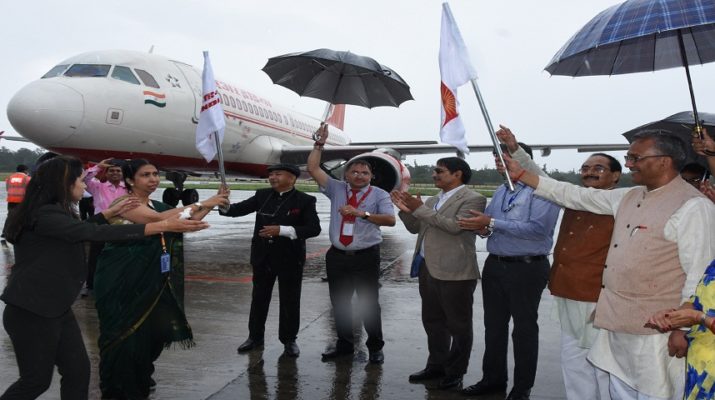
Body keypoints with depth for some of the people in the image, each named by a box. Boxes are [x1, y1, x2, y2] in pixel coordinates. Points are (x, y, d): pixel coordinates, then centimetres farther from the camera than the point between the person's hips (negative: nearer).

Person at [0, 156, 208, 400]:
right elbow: (94, 233, -33)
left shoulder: (54, 212, 8)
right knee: (37, 380, 7)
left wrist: (111, 212, 18)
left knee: (78, 370, 8)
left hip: (57, 308, 9)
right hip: (31, 312, -9)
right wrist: (161, 226, -36)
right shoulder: (44, 215, -23)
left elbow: (80, 231, 28)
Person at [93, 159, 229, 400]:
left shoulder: (156, 205, 9)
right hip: (120, 280, -7)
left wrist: (211, 205, -7)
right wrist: (201, 204, -26)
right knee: (124, 333, 3)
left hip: (148, 281, 7)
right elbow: (159, 219, -29)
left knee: (149, 331, 12)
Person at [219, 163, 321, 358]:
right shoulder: (262, 195, 2)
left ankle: (289, 339, 24)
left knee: (289, 300, 8)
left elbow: (314, 228, -18)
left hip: (290, 258, -4)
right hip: (263, 257, 4)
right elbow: (240, 208, 0)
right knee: (259, 298, 15)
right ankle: (255, 336, 31)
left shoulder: (304, 200, -10)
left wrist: (282, 230, -25)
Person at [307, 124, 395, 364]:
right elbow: (313, 169, 6)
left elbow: (390, 219, -15)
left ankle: (375, 347, 18)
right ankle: (344, 344, 28)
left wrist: (362, 213, -22)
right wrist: (319, 143, 0)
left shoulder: (379, 195, 1)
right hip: (337, 256, 4)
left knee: (369, 304, 3)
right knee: (339, 303, 12)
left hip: (366, 257, -3)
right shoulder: (337, 189, 9)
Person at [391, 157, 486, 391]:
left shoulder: (472, 199, -8)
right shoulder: (433, 200, 16)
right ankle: (437, 366, 31)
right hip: (428, 269, 8)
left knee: (458, 325, 6)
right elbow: (416, 228, 18)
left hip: (454, 272, -8)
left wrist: (420, 209, -19)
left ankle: (455, 372, 20)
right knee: (432, 321, 17)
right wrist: (406, 210, -1)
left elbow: (455, 226, -21)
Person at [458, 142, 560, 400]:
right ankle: (493, 379, 31)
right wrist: (483, 228, -10)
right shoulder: (502, 190, 12)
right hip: (494, 265, 7)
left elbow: (538, 228, -26)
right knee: (494, 324, 16)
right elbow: (488, 222, 15)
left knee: (524, 328, 8)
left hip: (527, 268, -7)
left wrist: (492, 223, -24)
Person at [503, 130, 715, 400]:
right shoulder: (628, 198, 11)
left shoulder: (693, 207, -12)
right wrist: (520, 173, 13)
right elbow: (575, 195, 15)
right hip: (618, 324, 8)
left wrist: (685, 328, -15)